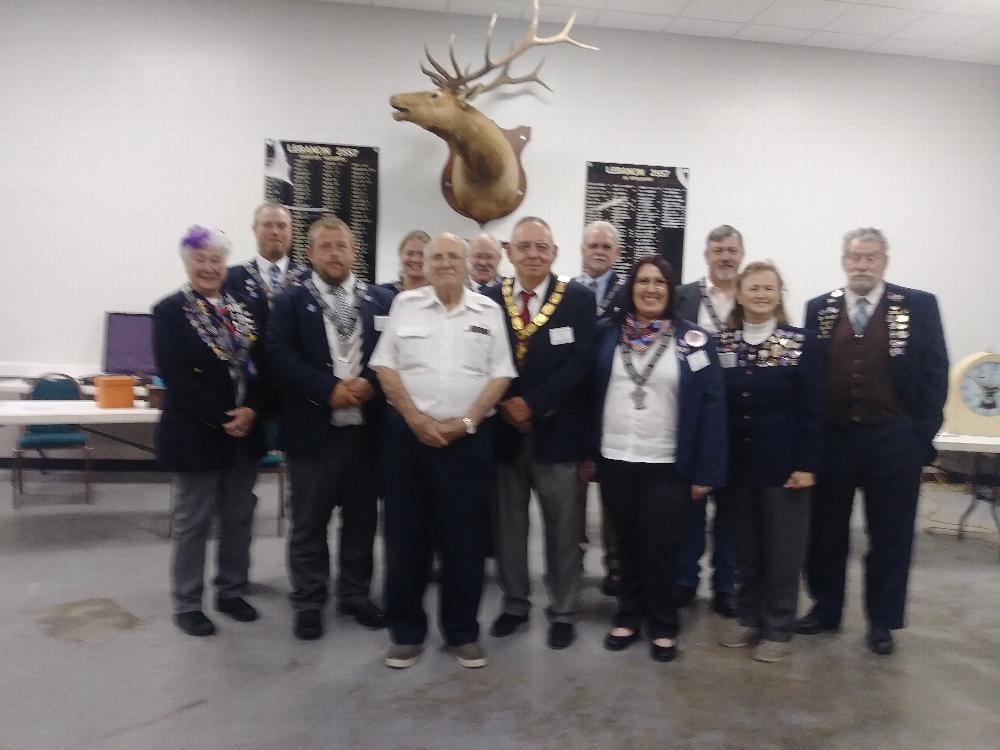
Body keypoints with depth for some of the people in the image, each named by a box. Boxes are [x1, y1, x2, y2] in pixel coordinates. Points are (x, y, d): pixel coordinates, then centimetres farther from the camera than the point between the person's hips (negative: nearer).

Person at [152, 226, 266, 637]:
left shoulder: (242, 308, 9)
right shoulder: (169, 311, -6)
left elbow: (260, 364, 5)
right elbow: (175, 376, -14)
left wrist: (250, 410, -12)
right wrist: (222, 418, -18)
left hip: (244, 429, 5)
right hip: (196, 433, -5)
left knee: (239, 517, 13)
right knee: (192, 520, 6)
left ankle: (231, 591, 28)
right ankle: (187, 604, 20)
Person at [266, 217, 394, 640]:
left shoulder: (380, 300, 8)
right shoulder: (291, 302, 3)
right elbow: (278, 355, -9)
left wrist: (370, 383, -15)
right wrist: (329, 389, -18)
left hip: (366, 427, 2)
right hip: (313, 428, -2)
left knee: (361, 517, 13)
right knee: (309, 521, 7)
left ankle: (355, 595, 28)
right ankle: (308, 603, 21)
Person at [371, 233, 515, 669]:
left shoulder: (488, 312, 6)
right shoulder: (405, 305, 5)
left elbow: (500, 375, 2)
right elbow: (385, 367, 1)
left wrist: (465, 422, -8)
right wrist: (417, 420, -8)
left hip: (467, 438, 0)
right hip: (409, 434, 0)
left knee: (464, 536, 5)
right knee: (406, 534, 6)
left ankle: (463, 632, 20)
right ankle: (407, 632, 20)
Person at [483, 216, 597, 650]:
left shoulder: (579, 299, -1)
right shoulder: (489, 299, 4)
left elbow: (581, 362, -10)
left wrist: (532, 402, -16)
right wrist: (504, 405, -12)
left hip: (557, 431, -2)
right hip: (504, 430, 2)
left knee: (563, 529, 7)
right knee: (507, 525, 13)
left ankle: (562, 612, 23)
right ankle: (514, 603, 30)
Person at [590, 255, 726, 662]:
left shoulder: (693, 340, -4)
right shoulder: (607, 335, 3)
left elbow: (711, 405, -5)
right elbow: (591, 394, 4)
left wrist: (705, 471, -9)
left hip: (668, 464, -2)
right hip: (615, 460, 2)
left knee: (659, 547, 5)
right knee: (627, 544, 14)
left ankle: (663, 625, 24)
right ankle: (629, 616, 31)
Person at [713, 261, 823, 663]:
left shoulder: (801, 343, -4)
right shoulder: (721, 344, 3)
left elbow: (811, 410, -6)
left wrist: (807, 464, -11)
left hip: (783, 463, -3)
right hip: (736, 462, 3)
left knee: (783, 548, 7)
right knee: (745, 546, 13)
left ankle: (778, 628, 20)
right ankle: (749, 617, 28)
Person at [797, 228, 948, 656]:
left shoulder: (918, 307, -1)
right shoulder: (819, 310, 4)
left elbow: (935, 374, -1)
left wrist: (923, 434, -6)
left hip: (893, 442, -1)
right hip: (831, 439, 2)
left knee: (890, 535, 9)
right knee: (826, 531, 12)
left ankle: (882, 621, 25)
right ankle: (825, 608, 29)